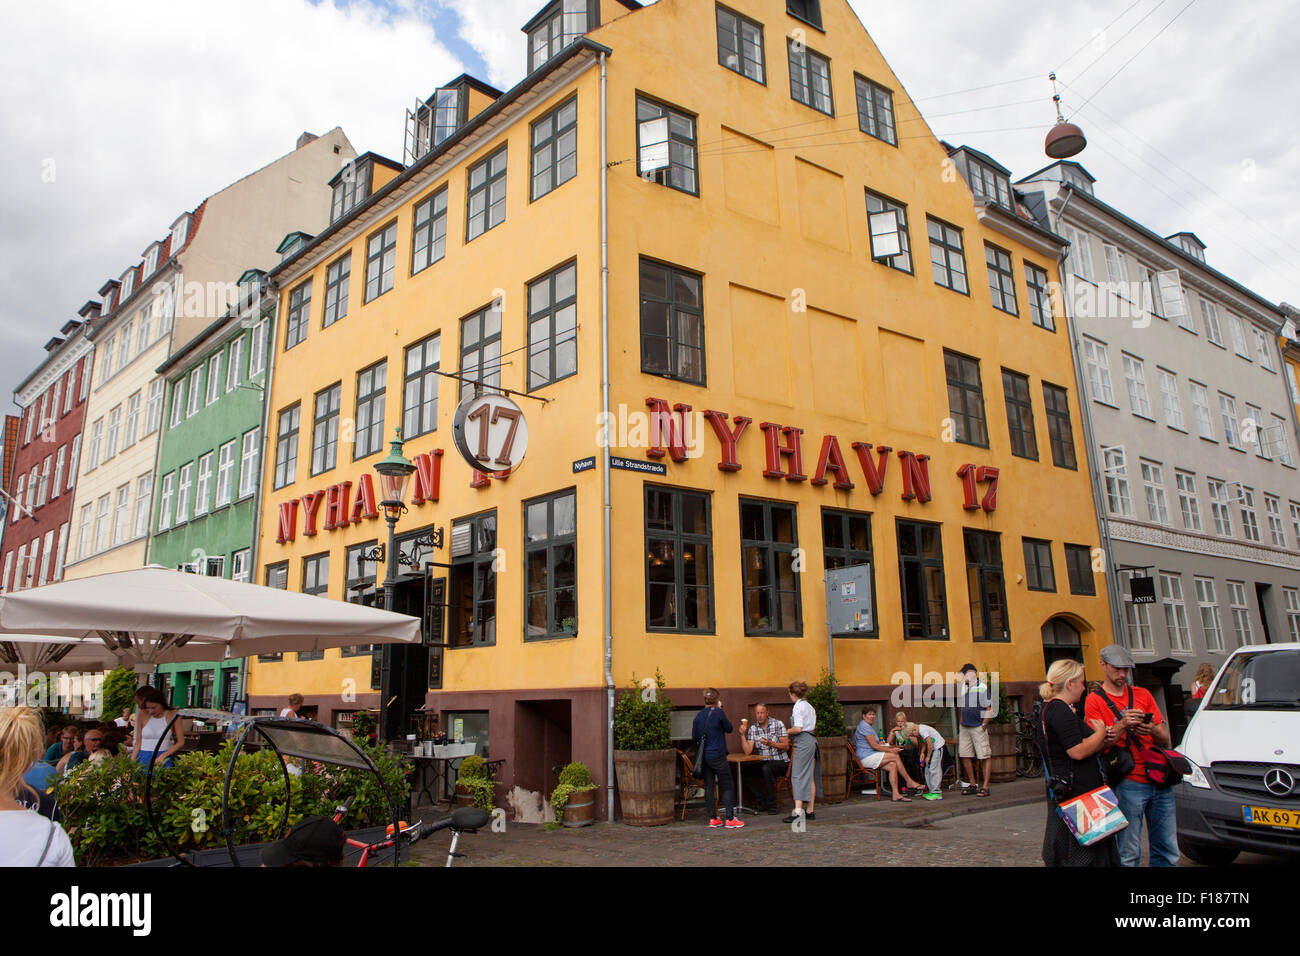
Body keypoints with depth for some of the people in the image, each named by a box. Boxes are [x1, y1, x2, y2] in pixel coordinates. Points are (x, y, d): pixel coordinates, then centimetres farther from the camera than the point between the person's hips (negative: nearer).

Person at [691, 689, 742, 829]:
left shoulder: (698, 716, 3)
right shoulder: (718, 713, -12)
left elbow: (694, 737, 9)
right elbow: (729, 729, 3)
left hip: (704, 757, 5)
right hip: (718, 756, -5)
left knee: (709, 787, 9)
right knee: (727, 787, 2)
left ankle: (712, 818, 11)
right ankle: (730, 819, -1)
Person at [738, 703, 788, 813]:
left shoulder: (778, 724, -5)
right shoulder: (752, 728, 5)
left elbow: (786, 746, -9)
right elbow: (748, 751, -2)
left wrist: (771, 743, -23)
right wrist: (743, 735, -13)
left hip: (780, 762, -5)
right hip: (764, 762, 5)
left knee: (766, 768, -35)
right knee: (743, 770, -17)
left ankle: (772, 804, -22)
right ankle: (761, 801, -3)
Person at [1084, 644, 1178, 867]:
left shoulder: (1143, 695, 16)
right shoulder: (1095, 701, 2)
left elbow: (1166, 740, 12)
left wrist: (1152, 730, -10)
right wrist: (1122, 725, -21)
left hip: (1159, 782, 5)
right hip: (1127, 783, -4)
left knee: (1168, 852, 7)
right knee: (1128, 854, -3)